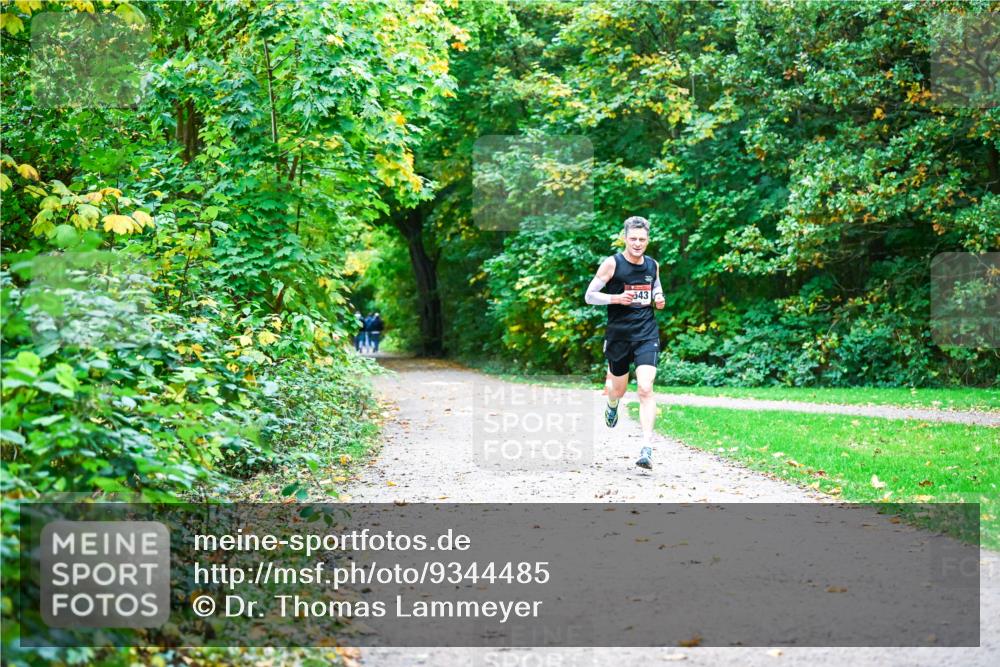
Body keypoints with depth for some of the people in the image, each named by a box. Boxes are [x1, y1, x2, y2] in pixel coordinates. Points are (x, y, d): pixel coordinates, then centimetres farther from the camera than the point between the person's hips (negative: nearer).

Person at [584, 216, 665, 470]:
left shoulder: (653, 265, 6)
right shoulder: (612, 263, -7)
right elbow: (589, 296, -6)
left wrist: (659, 299, 2)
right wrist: (616, 298, -21)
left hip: (647, 334, 1)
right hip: (618, 334, -1)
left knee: (645, 389, -15)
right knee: (618, 389, 15)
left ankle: (647, 449, -17)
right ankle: (612, 405, 55)